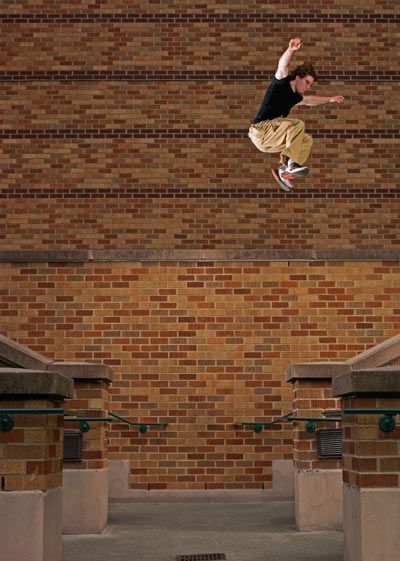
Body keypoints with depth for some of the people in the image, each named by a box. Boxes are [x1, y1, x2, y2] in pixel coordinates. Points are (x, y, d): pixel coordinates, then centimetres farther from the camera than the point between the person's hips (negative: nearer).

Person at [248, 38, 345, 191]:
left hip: (270, 138, 9)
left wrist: (330, 99, 48)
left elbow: (309, 100, 42)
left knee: (307, 140, 11)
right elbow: (282, 66, -24)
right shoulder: (282, 83, -3)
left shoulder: (294, 96, 20)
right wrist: (291, 50, -42)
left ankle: (283, 171, -1)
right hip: (260, 130, -9)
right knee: (297, 124, -26)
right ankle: (291, 164, -25)